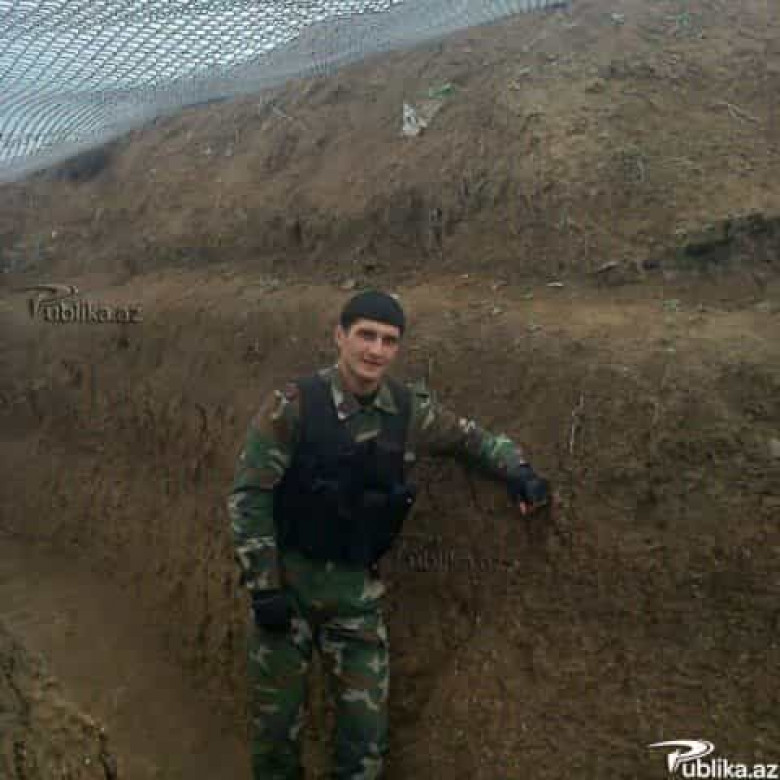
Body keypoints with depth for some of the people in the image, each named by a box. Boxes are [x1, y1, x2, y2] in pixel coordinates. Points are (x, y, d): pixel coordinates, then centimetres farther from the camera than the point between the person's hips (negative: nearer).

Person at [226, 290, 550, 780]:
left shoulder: (412, 412, -4)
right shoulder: (294, 406, -14)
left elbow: (474, 439, 12)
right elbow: (248, 496, -12)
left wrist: (517, 470, -7)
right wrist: (264, 587, -13)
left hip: (357, 589, 3)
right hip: (287, 579, -2)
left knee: (367, 733, 8)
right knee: (277, 722, 12)